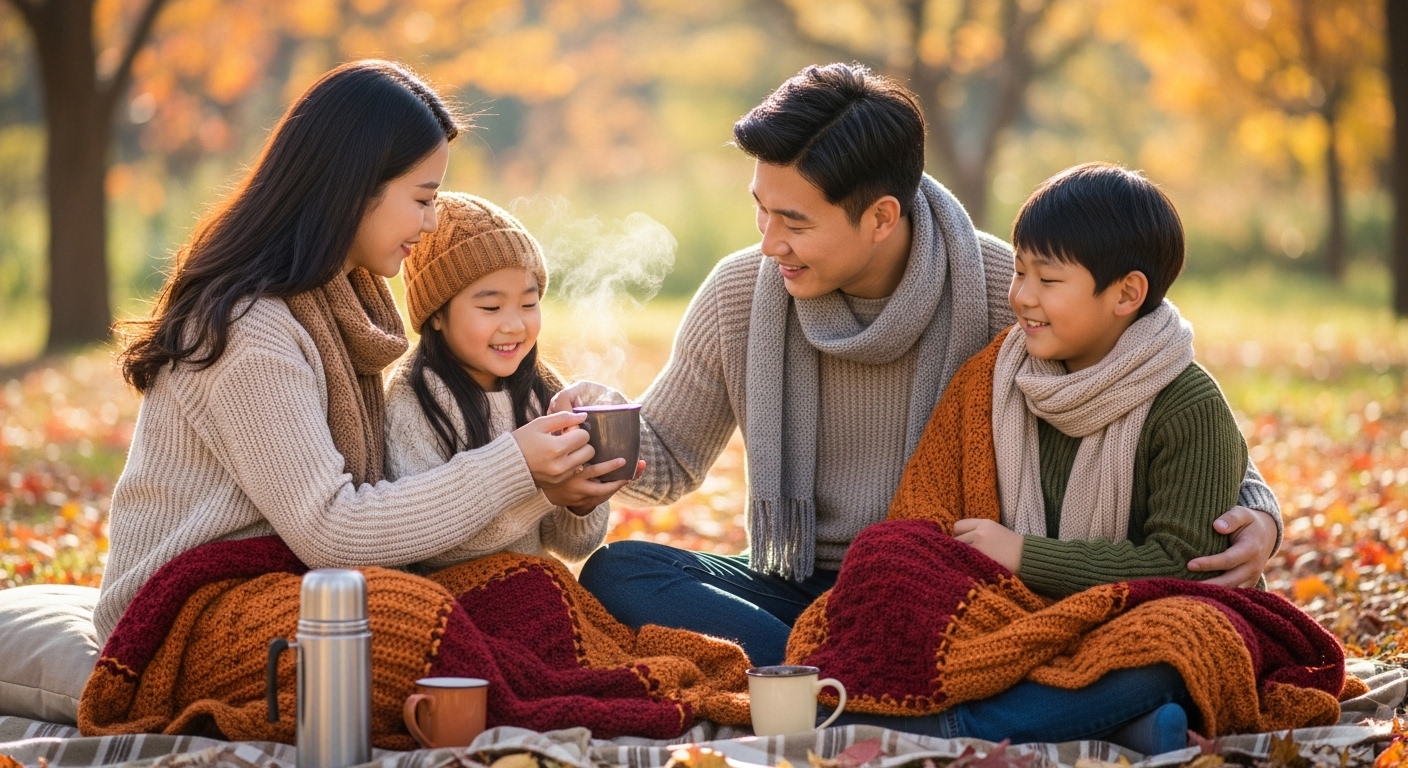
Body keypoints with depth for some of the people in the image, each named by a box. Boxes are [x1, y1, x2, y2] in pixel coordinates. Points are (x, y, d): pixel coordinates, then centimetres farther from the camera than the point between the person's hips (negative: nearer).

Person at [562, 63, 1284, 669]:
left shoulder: (1010, 294, -10)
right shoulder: (738, 294, -3)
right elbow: (670, 463, 11)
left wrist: (1254, 512, -18)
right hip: (794, 593, 3)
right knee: (615, 570, -26)